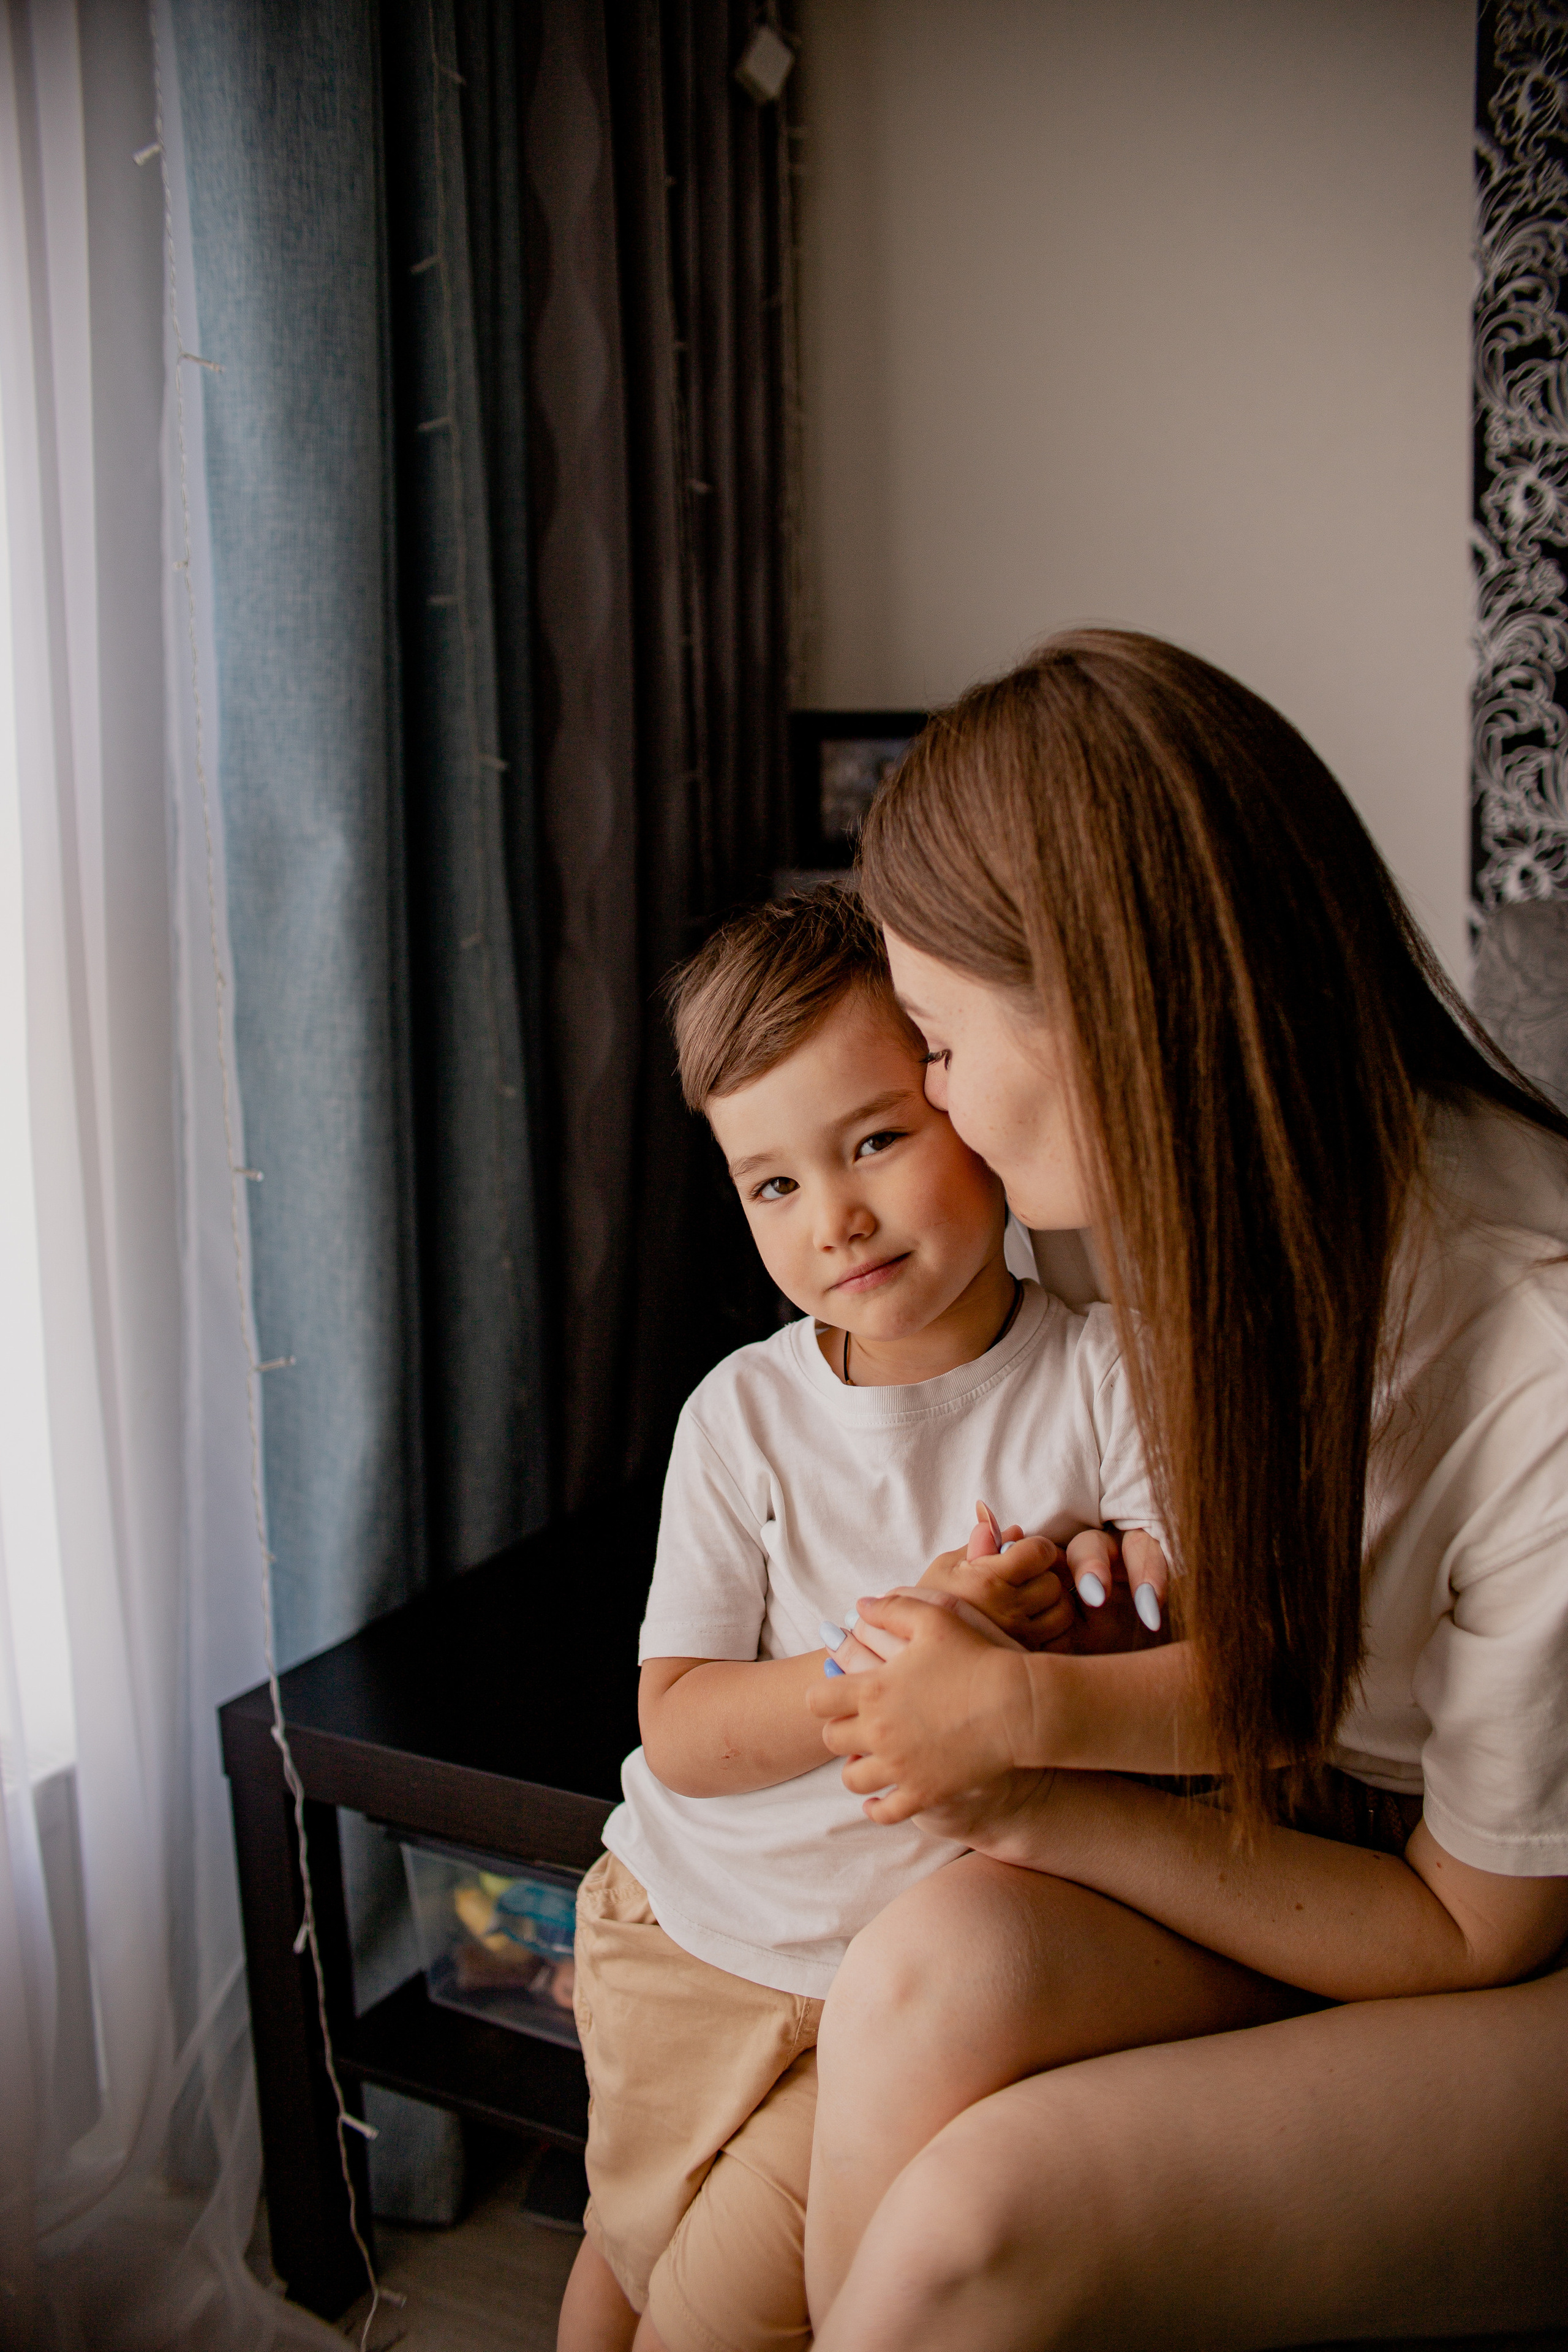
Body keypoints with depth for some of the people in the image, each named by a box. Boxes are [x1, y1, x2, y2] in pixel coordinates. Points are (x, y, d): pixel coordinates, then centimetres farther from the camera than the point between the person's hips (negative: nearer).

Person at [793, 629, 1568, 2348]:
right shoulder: (1238, 1218, -6)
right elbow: (1272, 1674, 2)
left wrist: (1040, 1803, -16)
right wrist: (1047, 1705, -18)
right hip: (1351, 1841, 6)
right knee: (931, 1975, -24)